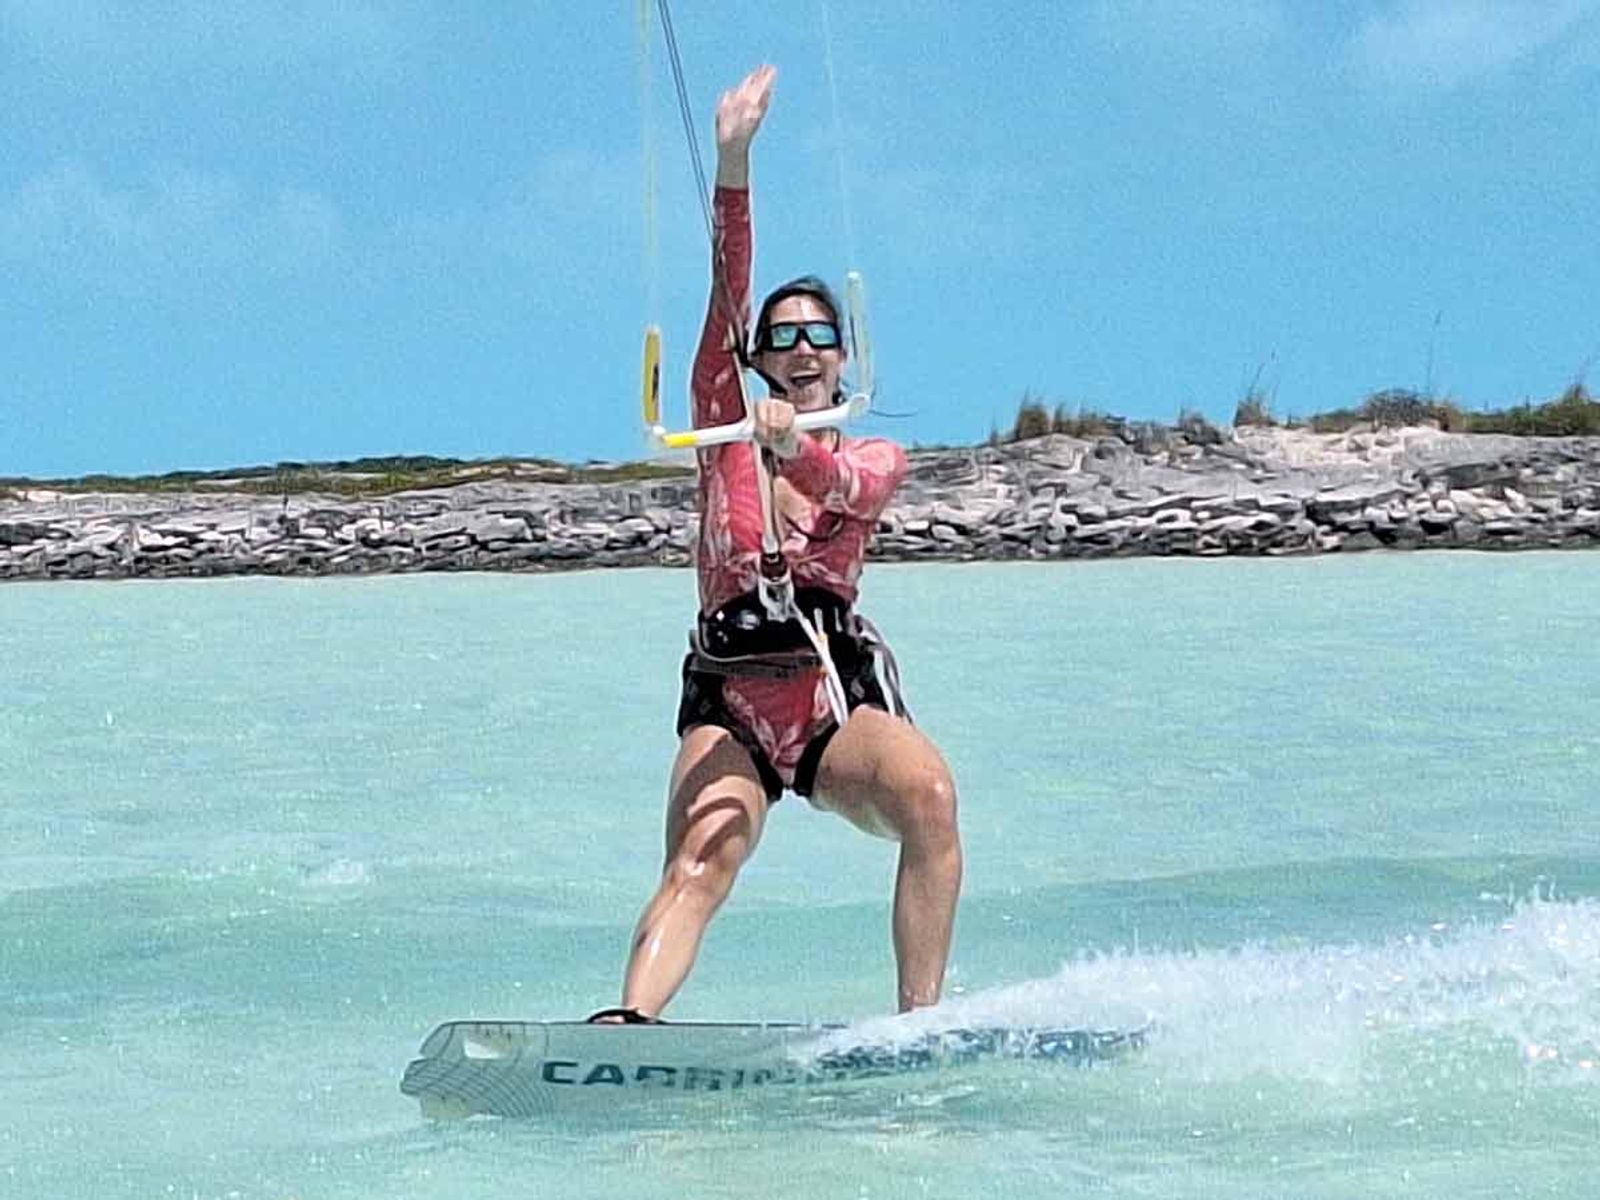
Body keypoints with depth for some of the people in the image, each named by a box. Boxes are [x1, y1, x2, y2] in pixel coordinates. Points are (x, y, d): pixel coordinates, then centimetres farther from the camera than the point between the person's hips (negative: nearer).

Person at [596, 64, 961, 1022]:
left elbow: (852, 491, -11)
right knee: (700, 865, -27)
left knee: (928, 794, -31)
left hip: (839, 697, 0)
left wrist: (798, 447, -34)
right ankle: (626, 1025, -49)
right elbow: (729, 289, 1)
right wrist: (734, 160, -12)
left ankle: (922, 1022, -30)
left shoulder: (878, 457, 14)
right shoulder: (727, 425, 14)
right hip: (729, 701, 0)